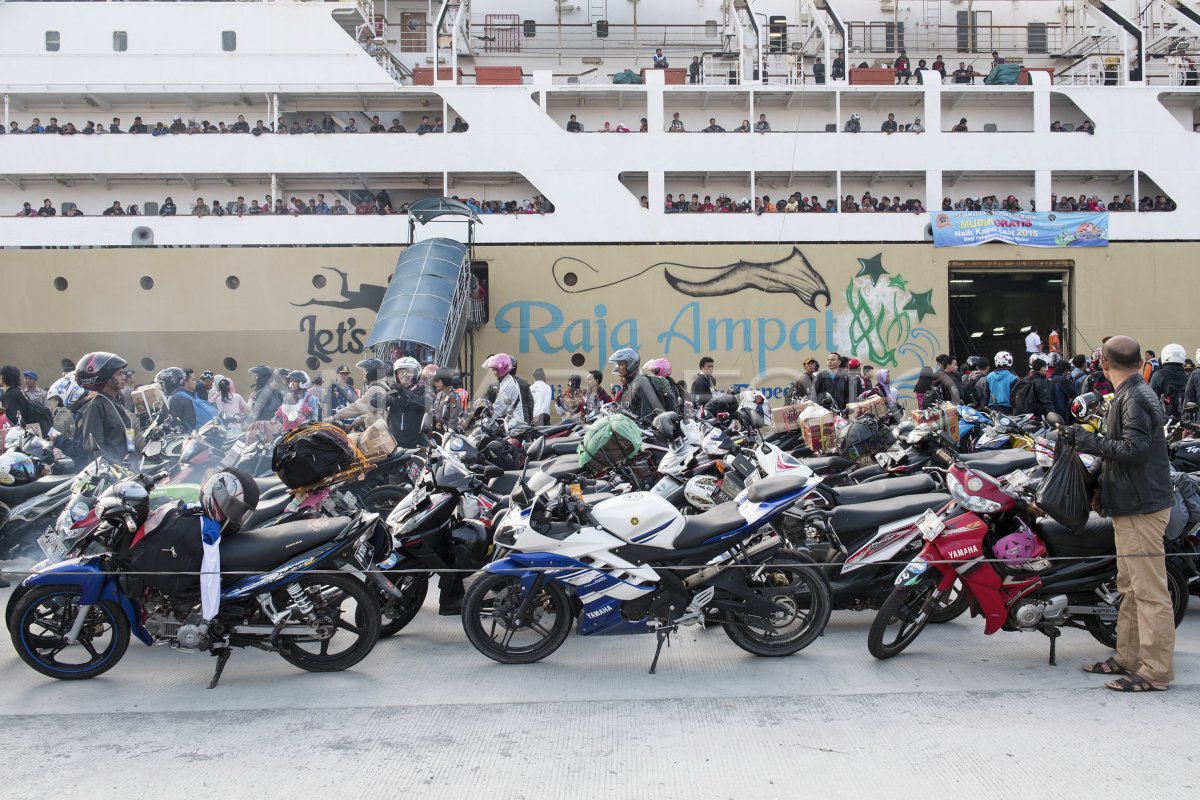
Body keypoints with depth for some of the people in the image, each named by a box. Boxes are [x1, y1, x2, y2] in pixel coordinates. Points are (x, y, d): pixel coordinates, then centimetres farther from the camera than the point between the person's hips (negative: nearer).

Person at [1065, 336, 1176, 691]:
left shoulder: (1136, 399, -17)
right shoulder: (1130, 395, 16)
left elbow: (1134, 448, -26)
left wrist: (1090, 441, -18)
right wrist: (1087, 439, 12)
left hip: (1143, 506, -11)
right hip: (1132, 505, 11)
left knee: (1149, 590, -7)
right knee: (1130, 587, 17)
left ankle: (1156, 671, -3)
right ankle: (1128, 657, 26)